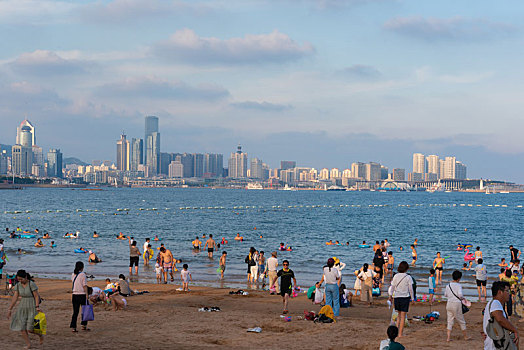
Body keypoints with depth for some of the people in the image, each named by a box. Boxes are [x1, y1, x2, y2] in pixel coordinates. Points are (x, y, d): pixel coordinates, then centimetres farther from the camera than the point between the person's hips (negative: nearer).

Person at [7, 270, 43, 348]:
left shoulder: (31, 284, -15)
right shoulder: (18, 285, 1)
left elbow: (36, 296, -14)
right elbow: (15, 298, 1)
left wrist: (37, 307, -23)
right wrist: (9, 309, -1)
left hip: (32, 307, -6)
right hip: (22, 308, 6)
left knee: (30, 329, -9)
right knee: (21, 327, -2)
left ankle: (40, 335, 21)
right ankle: (28, 344, 11)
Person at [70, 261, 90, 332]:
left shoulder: (73, 275, 7)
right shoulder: (83, 275, -9)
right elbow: (85, 286, -11)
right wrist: (86, 295, -10)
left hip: (75, 294, 5)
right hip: (82, 294, -5)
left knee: (75, 311, 6)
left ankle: (73, 327, 2)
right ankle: (84, 325, 14)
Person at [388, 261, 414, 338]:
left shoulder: (395, 276, 1)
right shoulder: (408, 277, -8)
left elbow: (392, 287, 7)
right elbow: (410, 289, -5)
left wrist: (390, 296, 19)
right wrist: (412, 298, 7)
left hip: (396, 297, 3)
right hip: (405, 297, -3)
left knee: (399, 314, 20)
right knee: (403, 316, 2)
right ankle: (400, 333, 2)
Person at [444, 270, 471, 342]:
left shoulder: (448, 285, 5)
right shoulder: (458, 285, -12)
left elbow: (445, 295, 14)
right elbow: (460, 294, -24)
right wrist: (463, 298, -5)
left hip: (449, 304, 5)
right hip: (457, 304, -5)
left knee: (450, 321, 10)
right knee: (461, 321, 11)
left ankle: (448, 337, 5)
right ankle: (465, 336, 24)